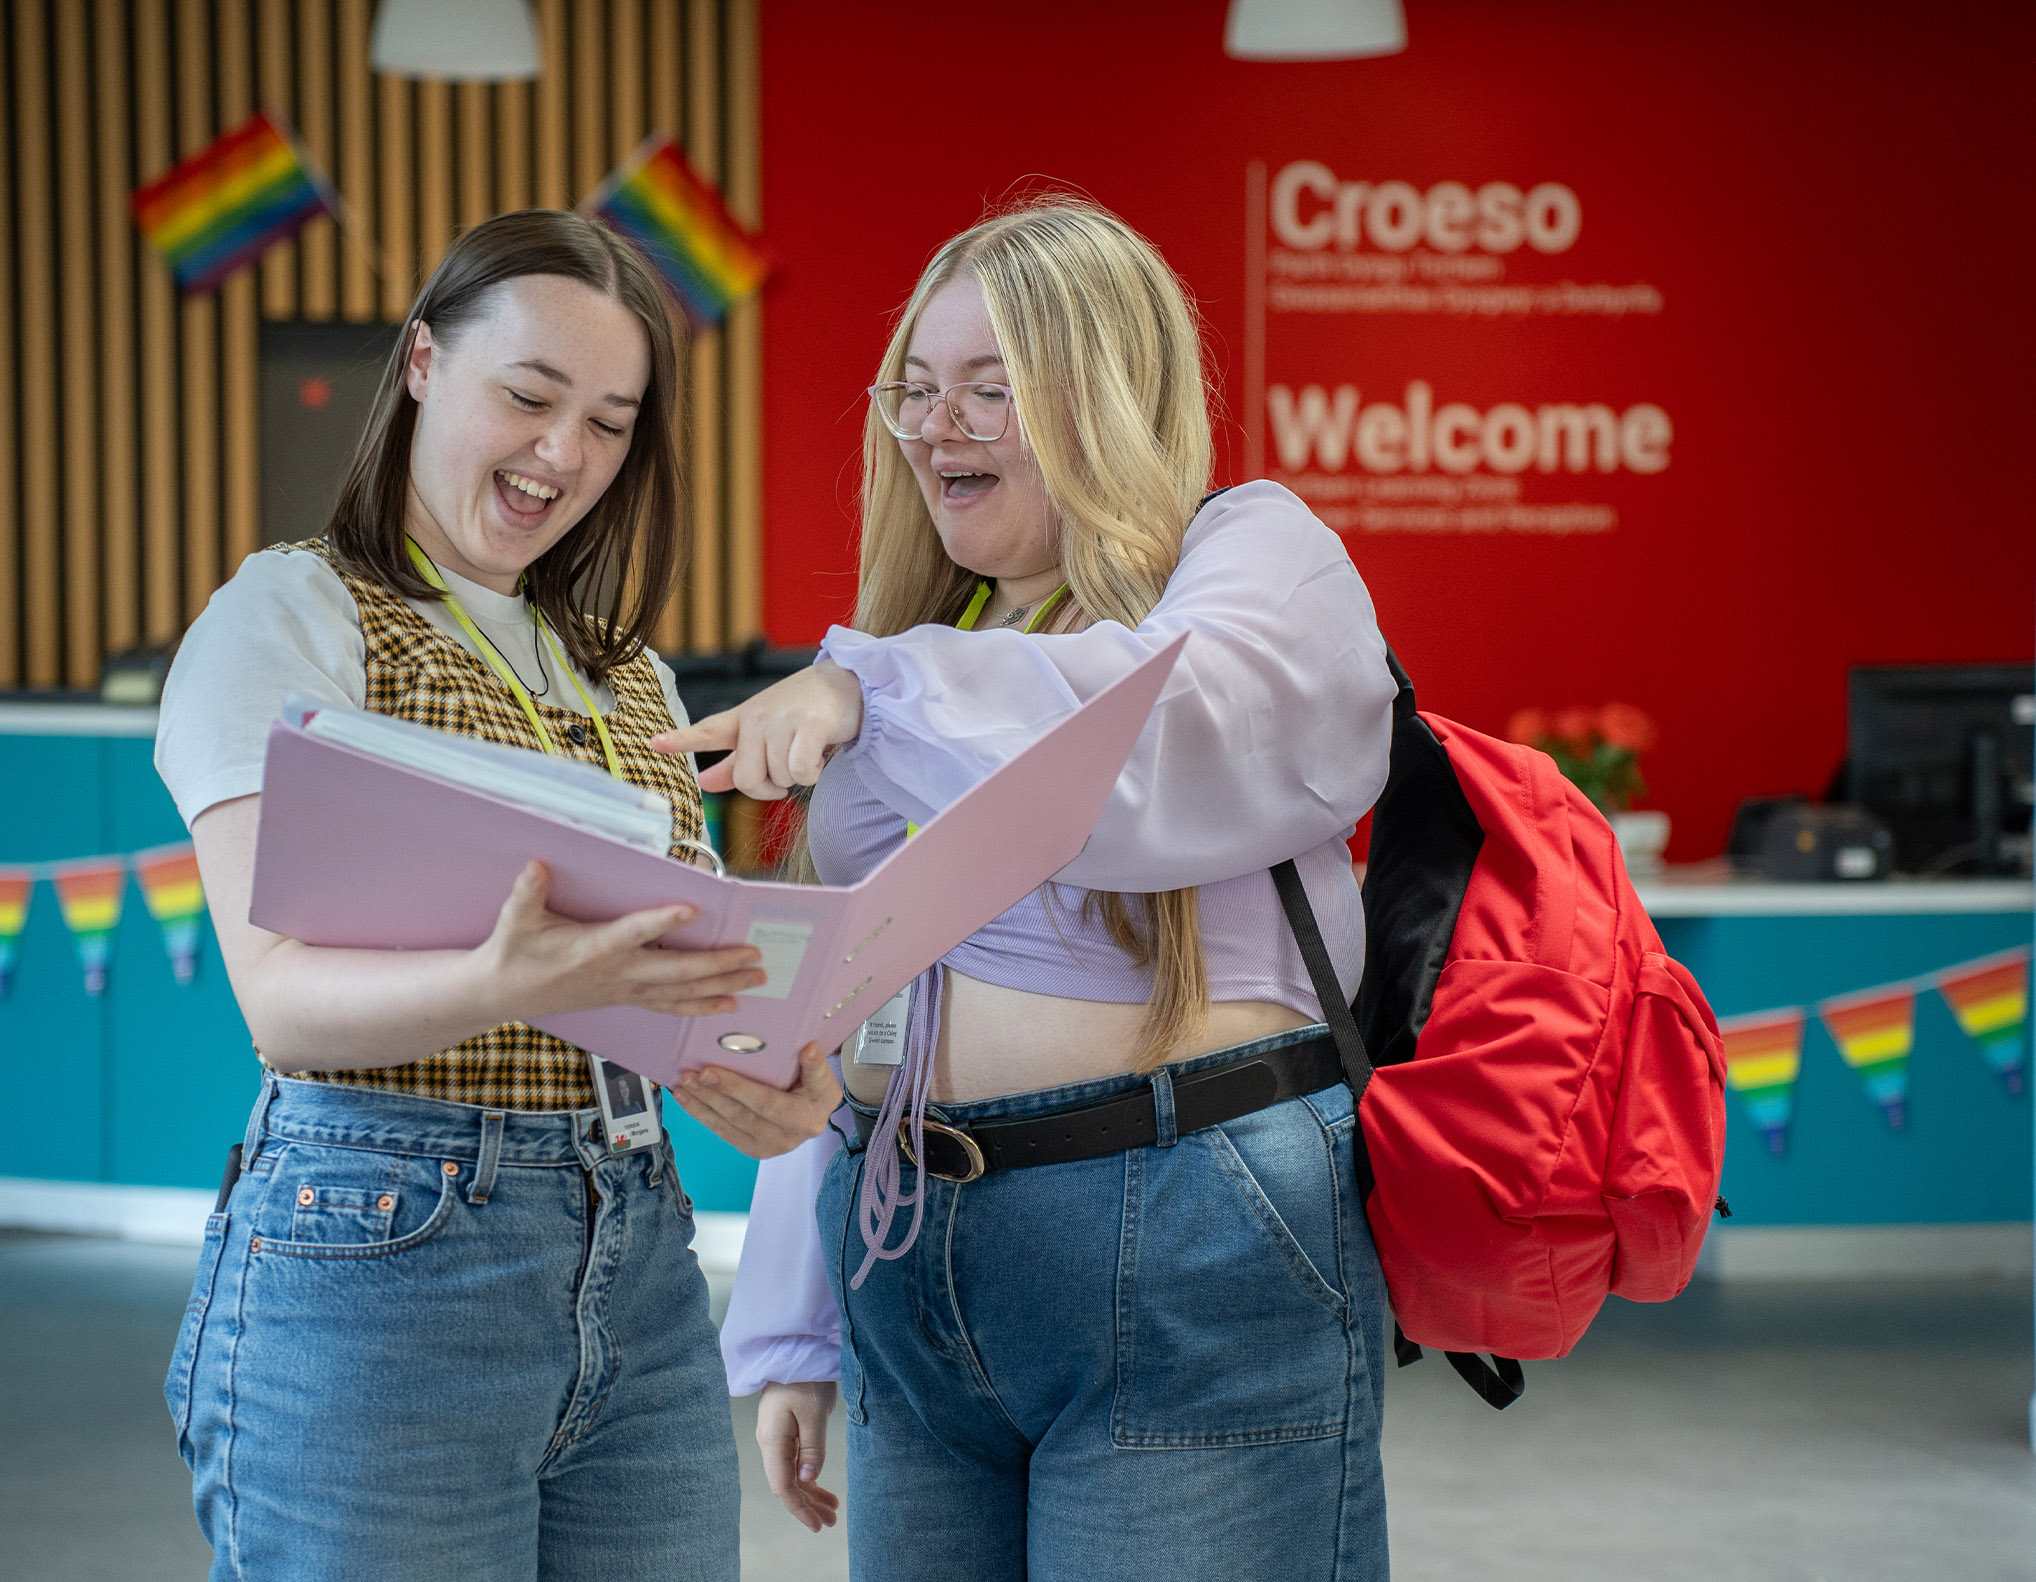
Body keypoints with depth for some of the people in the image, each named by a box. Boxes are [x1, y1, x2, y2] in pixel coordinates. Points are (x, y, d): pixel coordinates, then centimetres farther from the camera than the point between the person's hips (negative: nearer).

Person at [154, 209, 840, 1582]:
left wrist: (778, 1078, -10)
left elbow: (692, 973, 14)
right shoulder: (289, 618, -3)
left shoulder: (631, 676, 17)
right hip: (377, 1265, -6)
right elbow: (280, 993, -15)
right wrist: (503, 987, -35)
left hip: (638, 1271, 6)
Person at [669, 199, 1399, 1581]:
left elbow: (1157, 749, -24)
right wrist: (796, 1337, 20)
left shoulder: (1256, 555, 0)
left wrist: (873, 692, -33)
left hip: (1189, 1271, -6)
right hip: (912, 1270, 7)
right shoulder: (930, 630, 20)